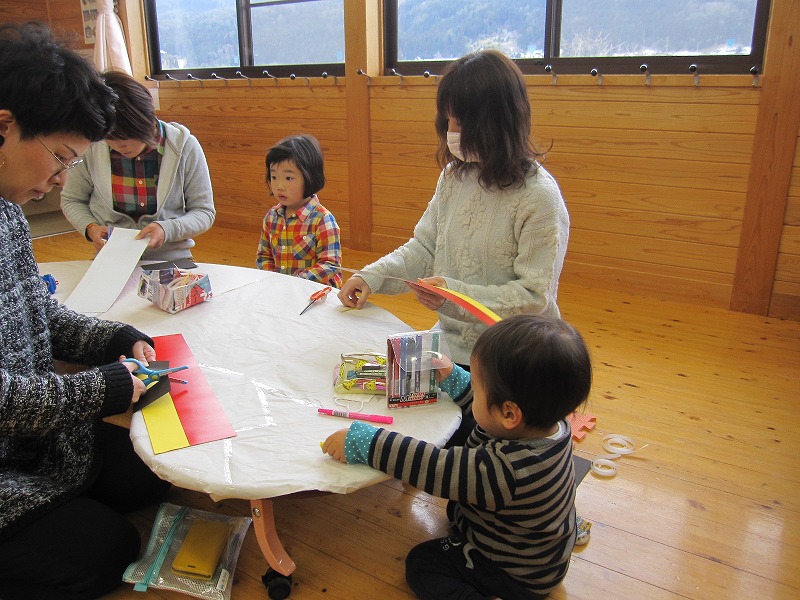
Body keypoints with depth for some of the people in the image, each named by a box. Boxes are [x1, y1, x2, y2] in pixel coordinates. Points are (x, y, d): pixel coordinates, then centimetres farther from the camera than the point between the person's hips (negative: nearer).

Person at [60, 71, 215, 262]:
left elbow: (204, 212, -1)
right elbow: (71, 200, 13)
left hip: (170, 259, 1)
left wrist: (167, 230, -19)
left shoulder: (185, 147, -7)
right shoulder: (91, 148, -4)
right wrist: (90, 228, -7)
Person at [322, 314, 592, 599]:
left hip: (519, 577, -9)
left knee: (421, 563, 4)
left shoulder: (506, 471, -44)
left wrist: (359, 441, -31)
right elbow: (487, 414, 3)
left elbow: (433, 467, -37)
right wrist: (452, 378, 7)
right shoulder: (550, 422, -18)